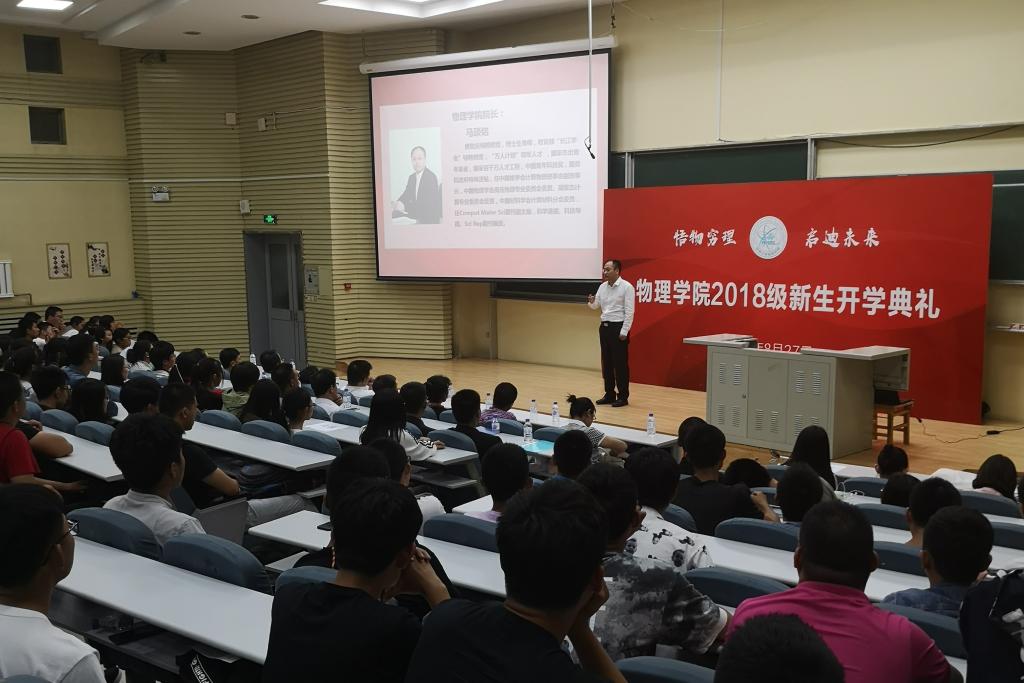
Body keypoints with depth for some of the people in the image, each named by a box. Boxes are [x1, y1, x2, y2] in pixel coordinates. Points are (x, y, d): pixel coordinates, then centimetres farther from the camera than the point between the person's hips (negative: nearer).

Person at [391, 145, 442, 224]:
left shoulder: (431, 177, -15)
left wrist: (405, 206, -31)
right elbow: (405, 196, 7)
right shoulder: (412, 177, 11)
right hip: (419, 220, 7)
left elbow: (427, 203, -24)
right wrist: (395, 204, -15)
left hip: (430, 221, -6)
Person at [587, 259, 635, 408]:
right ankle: (609, 394, 20)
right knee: (606, 363, 11)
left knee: (620, 363, -2)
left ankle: (623, 397, 5)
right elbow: (595, 306, 14)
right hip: (604, 327, 7)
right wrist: (590, 302, -10)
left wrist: (624, 332, -17)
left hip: (618, 327, -7)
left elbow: (629, 312, -13)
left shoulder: (627, 287, -11)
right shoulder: (603, 287, 10)